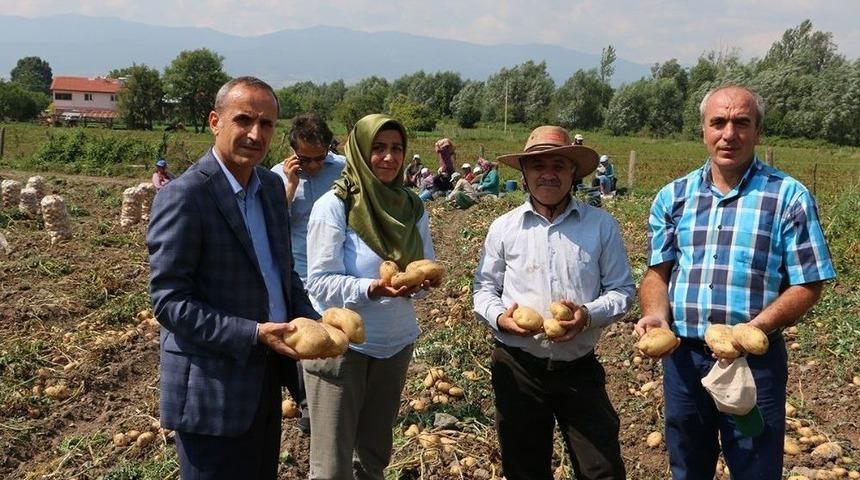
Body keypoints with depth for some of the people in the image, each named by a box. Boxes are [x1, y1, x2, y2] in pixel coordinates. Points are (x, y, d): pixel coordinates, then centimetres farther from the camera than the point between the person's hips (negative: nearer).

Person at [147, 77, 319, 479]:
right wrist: (254, 334, -25)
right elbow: (168, 302, -18)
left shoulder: (271, 185, 6)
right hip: (213, 388, -7)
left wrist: (313, 323, -1)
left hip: (266, 377, 8)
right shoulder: (183, 197, -17)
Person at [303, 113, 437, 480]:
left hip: (396, 343, 5)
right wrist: (371, 288, -31)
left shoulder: (412, 207, 2)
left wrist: (418, 281, -15)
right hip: (342, 344, -5)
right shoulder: (334, 206, -14)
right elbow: (320, 282, -16)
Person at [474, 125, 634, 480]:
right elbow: (484, 288, 8)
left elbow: (622, 290, 3)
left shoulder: (602, 225, 0)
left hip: (580, 369, 0)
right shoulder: (503, 228, 1)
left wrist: (589, 314, -17)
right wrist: (499, 317, -14)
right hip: (517, 369, 1)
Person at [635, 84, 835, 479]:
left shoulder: (789, 196, -6)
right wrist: (656, 314, -16)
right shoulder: (673, 196, 3)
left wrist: (755, 328, -23)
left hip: (754, 361, -3)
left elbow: (807, 285, -7)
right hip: (682, 357, 3)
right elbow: (657, 271, 5)